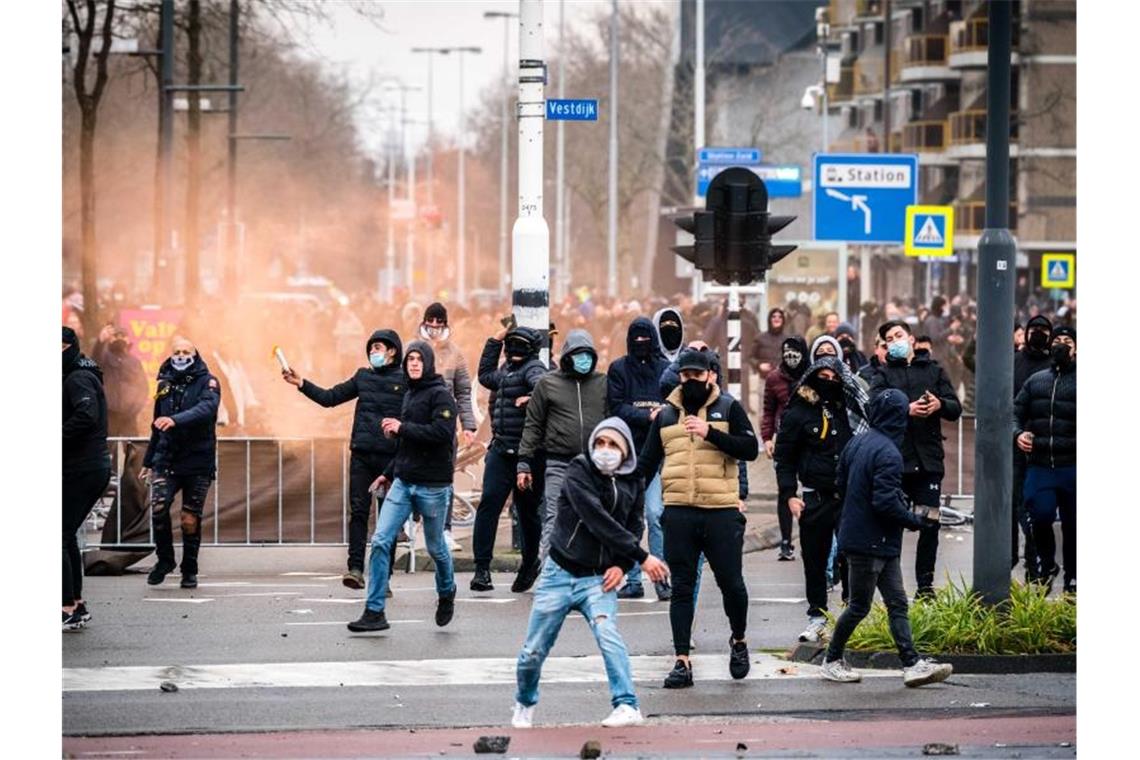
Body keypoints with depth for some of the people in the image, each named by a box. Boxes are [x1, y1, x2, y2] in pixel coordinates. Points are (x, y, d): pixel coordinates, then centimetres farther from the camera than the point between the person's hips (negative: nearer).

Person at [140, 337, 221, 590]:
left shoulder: (207, 382, -2)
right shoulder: (165, 384, 12)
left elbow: (206, 408, -24)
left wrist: (176, 420, -39)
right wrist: (148, 461, 26)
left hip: (198, 462, -3)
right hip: (166, 460, 3)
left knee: (191, 519, -1)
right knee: (159, 508, -15)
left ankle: (190, 570, 15)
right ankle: (164, 560, 5)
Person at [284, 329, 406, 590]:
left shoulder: (406, 381, 0)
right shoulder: (363, 377, 14)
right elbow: (330, 398, 16)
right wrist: (301, 384, 6)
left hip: (390, 458, -3)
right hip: (361, 455, 3)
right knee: (358, 511, -5)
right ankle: (355, 568, -7)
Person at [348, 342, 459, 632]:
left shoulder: (440, 395, -9)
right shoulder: (409, 395, 15)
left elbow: (441, 432, -24)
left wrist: (402, 427, -20)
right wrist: (389, 473, 22)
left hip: (433, 485, -6)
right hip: (403, 483, 6)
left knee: (435, 547, 9)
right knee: (380, 541, -6)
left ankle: (446, 594, 38)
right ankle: (374, 612, -5)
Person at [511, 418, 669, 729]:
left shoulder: (633, 483, 4)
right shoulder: (579, 471, -10)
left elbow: (635, 527, 9)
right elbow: (597, 520, -20)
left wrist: (622, 565, -11)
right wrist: (642, 557, -22)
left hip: (599, 578, 1)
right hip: (560, 572, -1)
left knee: (607, 633, -26)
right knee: (534, 650, 5)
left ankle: (627, 706, -27)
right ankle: (525, 704, 32)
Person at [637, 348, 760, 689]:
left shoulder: (728, 408, 4)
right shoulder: (666, 415, 13)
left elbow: (751, 449, -7)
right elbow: (646, 463, 17)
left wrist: (710, 433, -17)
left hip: (722, 512, -2)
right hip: (678, 514, 2)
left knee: (731, 583, 2)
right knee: (681, 588, 2)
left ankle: (739, 641, 28)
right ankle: (682, 661, 3)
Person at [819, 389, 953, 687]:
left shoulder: (856, 444, 6)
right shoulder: (888, 454, -21)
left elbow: (841, 481, 16)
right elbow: (886, 503, -26)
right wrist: (918, 521, -14)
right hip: (871, 543, -9)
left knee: (897, 603, 7)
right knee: (860, 606, 4)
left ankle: (912, 664, 4)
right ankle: (832, 661, 16)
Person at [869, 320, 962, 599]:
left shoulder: (933, 370, 15)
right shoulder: (883, 374, 8)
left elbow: (956, 408, 10)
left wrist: (940, 404, -11)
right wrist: (906, 409, -23)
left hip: (929, 460, 2)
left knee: (930, 525, 2)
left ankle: (925, 585, 10)